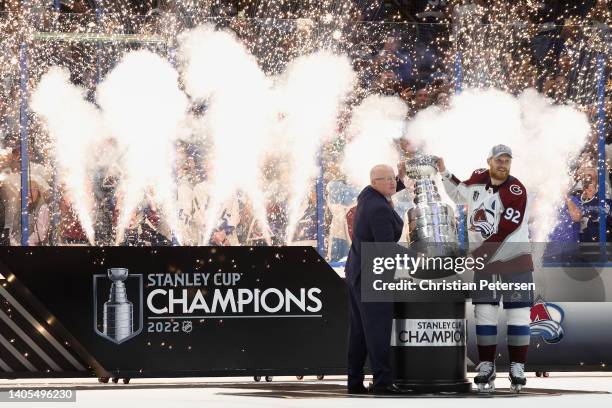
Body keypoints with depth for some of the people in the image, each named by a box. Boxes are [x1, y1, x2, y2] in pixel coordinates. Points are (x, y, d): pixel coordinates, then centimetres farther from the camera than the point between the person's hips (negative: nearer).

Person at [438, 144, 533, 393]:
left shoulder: (516, 191, -13)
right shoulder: (477, 180, 4)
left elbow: (505, 229, -19)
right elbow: (458, 194, 25)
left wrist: (480, 233, -15)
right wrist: (444, 173, 18)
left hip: (514, 258, -4)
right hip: (484, 259, 4)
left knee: (518, 314, -1)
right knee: (484, 312, 2)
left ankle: (517, 367, 6)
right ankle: (486, 366, 8)